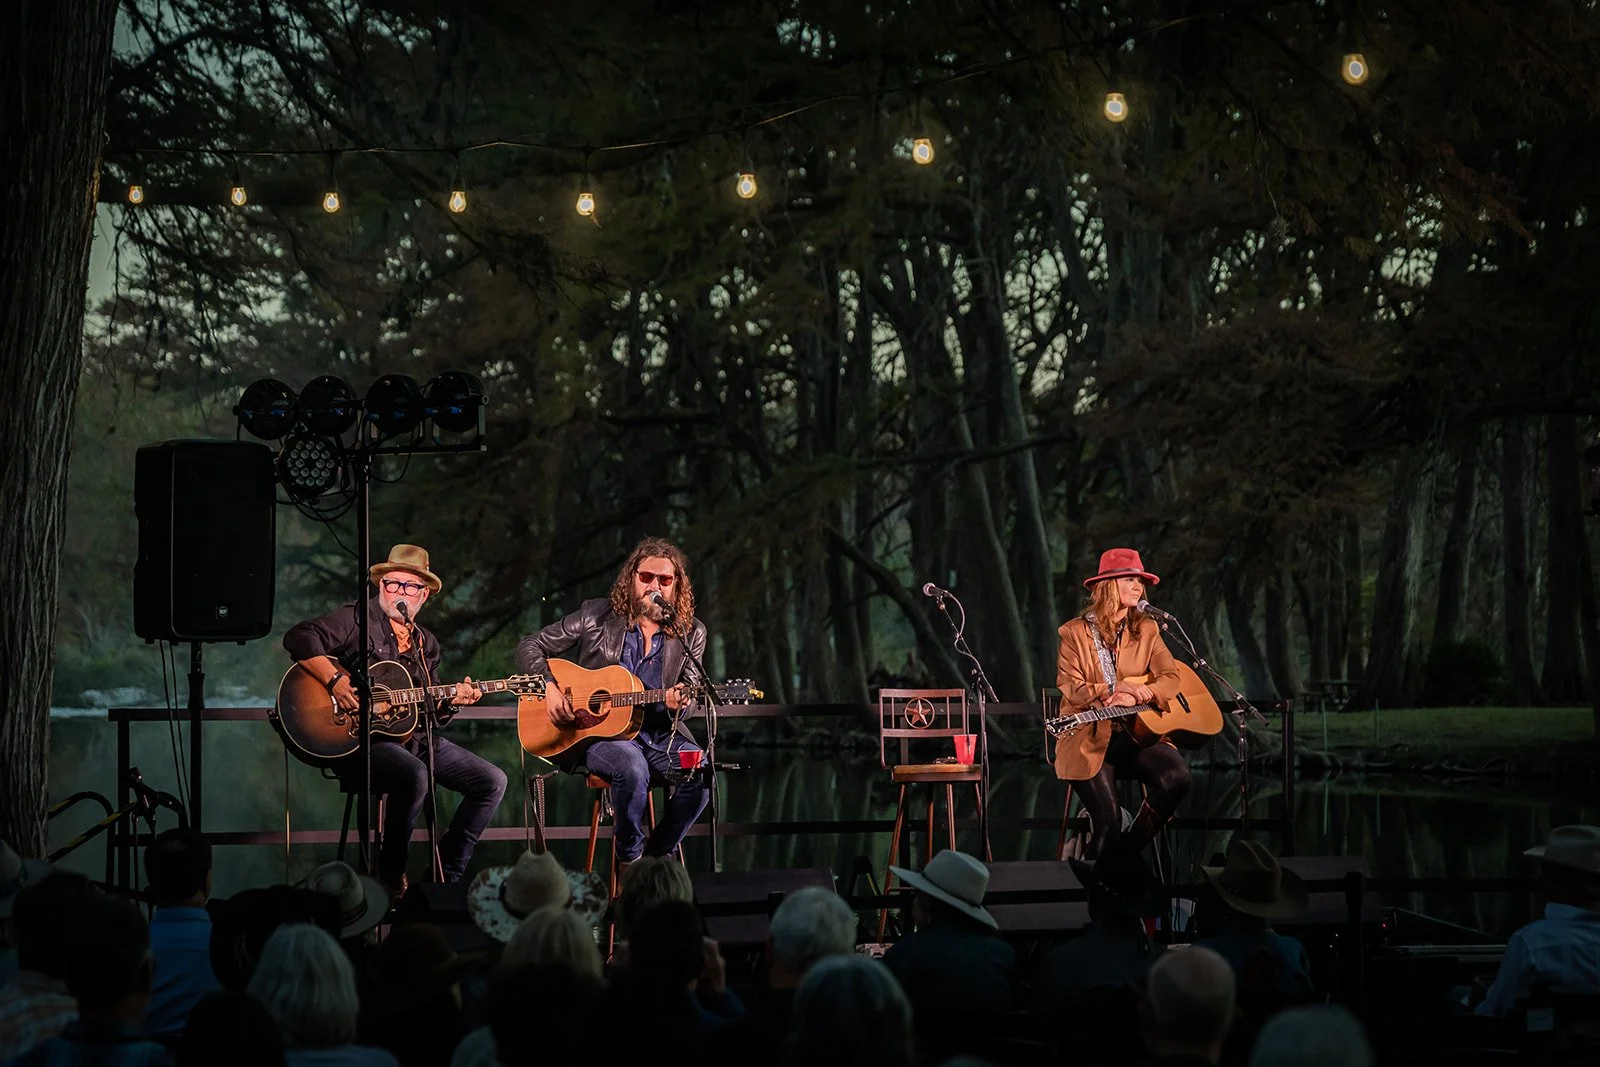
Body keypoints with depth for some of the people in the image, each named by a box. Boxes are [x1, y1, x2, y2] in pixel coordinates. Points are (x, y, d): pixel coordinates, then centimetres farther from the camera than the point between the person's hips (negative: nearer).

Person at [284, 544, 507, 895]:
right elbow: (299, 637, -14)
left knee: (492, 781, -2)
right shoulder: (357, 619, 0)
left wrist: (451, 700, -1)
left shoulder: (426, 643, 20)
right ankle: (391, 878, -17)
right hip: (363, 739, -7)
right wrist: (335, 681, -24)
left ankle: (446, 875, 5)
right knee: (415, 776, -37)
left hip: (416, 738, 8)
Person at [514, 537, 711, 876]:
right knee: (633, 767, -35)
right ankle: (629, 857, -10)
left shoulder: (690, 634, 5)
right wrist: (548, 688, -12)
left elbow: (690, 695, 7)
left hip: (659, 731, 3)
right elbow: (530, 647, 5)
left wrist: (677, 703, -18)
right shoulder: (596, 616, 1)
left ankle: (657, 853, -4)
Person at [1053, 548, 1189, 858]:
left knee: (1178, 776, -27)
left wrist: (1136, 695, -16)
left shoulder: (1146, 630, 12)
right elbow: (1071, 690, -6)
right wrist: (1114, 690, -18)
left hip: (1137, 733, 4)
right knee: (1108, 824, -22)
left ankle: (1133, 846, -5)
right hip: (1090, 739, -4)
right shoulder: (1073, 633, 1)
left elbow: (1171, 678, 2)